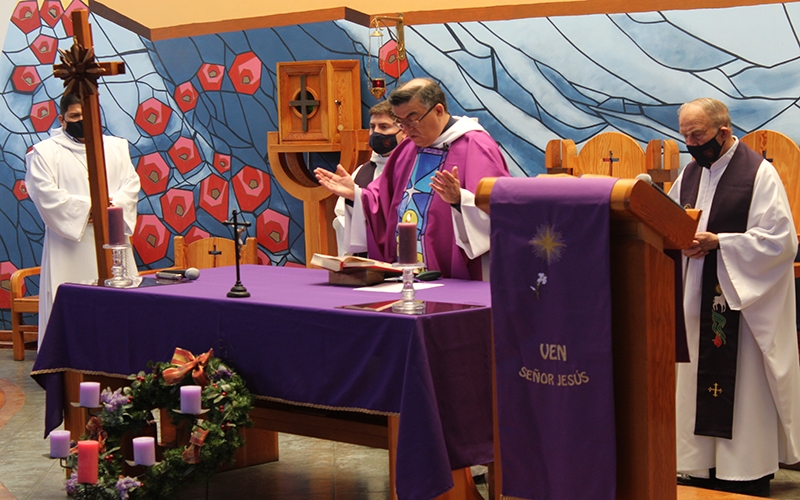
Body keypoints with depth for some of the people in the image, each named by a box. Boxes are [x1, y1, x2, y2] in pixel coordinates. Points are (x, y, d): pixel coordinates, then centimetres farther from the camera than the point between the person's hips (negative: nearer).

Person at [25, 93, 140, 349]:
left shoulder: (116, 147, 17)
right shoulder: (45, 152, 3)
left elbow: (131, 183, 8)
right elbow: (46, 194, -8)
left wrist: (114, 205, -12)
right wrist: (87, 209, -14)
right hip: (70, 247, -4)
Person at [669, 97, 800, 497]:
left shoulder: (759, 173, -9)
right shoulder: (691, 174, 12)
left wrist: (718, 242, -19)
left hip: (745, 303, -6)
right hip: (699, 299, 7)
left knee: (742, 386, -3)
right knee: (699, 383, 7)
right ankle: (703, 468, 15)